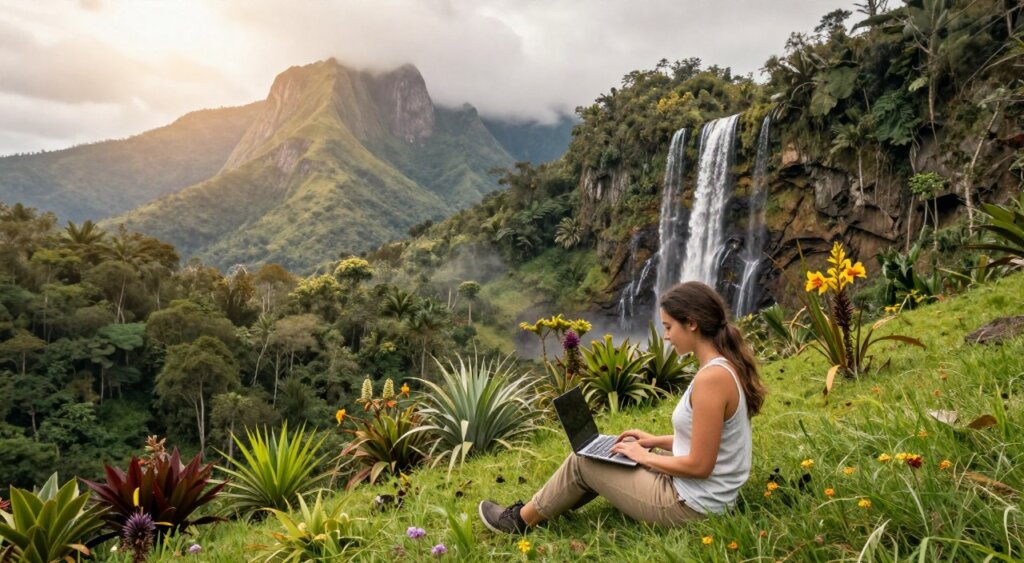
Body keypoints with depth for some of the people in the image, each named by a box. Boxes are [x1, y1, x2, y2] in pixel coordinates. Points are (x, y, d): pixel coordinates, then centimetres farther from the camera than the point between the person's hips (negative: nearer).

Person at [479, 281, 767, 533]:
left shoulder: (711, 377, -27)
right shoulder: (725, 366, 3)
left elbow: (699, 465, -25)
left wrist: (645, 457, -11)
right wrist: (656, 440, 10)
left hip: (690, 506, -9)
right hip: (699, 495, 9)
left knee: (582, 462, 4)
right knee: (622, 451, 20)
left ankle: (520, 520, 25)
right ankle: (547, 508, 33)